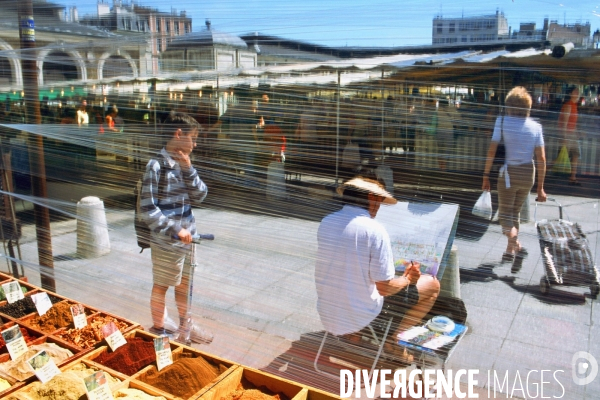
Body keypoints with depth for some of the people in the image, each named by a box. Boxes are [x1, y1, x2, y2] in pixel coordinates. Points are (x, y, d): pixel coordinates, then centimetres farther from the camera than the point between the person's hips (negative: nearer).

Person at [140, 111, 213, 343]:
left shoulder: (183, 163, 5)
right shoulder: (156, 165, -16)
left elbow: (199, 196, 0)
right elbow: (147, 207, -18)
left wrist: (188, 169, -12)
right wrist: (174, 230, -22)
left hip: (187, 237, 7)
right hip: (166, 242, -7)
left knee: (184, 283, 21)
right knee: (161, 286, 10)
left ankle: (185, 325, 39)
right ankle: (158, 331, 28)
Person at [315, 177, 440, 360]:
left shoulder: (326, 222, -1)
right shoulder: (375, 230, -19)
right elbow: (385, 288, -17)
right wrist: (407, 279, 4)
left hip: (327, 316, 6)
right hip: (361, 316, -6)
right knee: (431, 284, 8)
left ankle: (350, 333, 25)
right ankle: (392, 341, 15)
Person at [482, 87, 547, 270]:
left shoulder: (502, 121, -7)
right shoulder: (536, 126, 1)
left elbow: (492, 150, -13)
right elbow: (541, 158, -1)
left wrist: (486, 175, -5)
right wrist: (540, 187, 4)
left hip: (508, 173, -4)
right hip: (528, 174, 4)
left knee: (505, 214, 6)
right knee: (515, 212, 20)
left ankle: (517, 247, -18)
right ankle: (509, 251, 28)